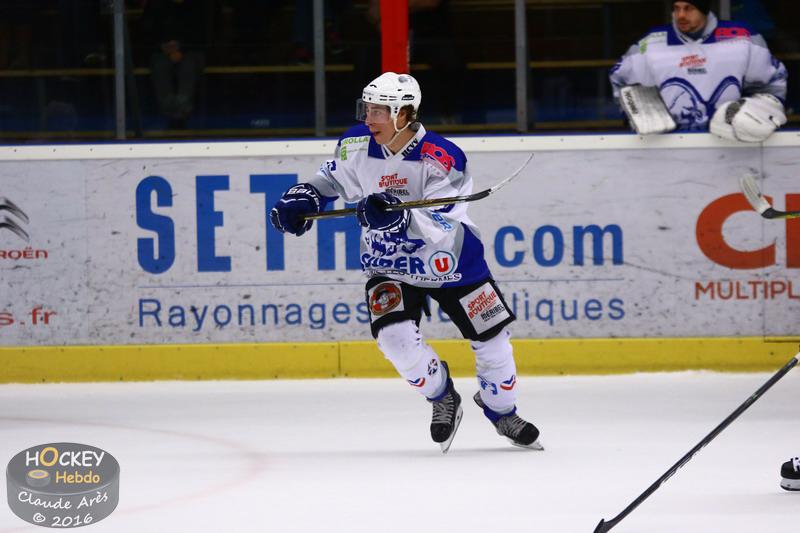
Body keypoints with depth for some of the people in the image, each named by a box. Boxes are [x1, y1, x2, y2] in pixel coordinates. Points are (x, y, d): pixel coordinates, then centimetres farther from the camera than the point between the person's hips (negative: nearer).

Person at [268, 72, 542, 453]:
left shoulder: (443, 160, -25)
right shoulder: (356, 146, -12)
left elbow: (440, 228, -32)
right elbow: (332, 178, 9)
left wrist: (398, 216, -49)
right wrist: (302, 197, -11)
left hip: (449, 261, -2)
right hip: (390, 264, 2)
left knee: (492, 339, 4)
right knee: (396, 338, -21)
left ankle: (501, 411, 33)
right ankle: (443, 400, 8)